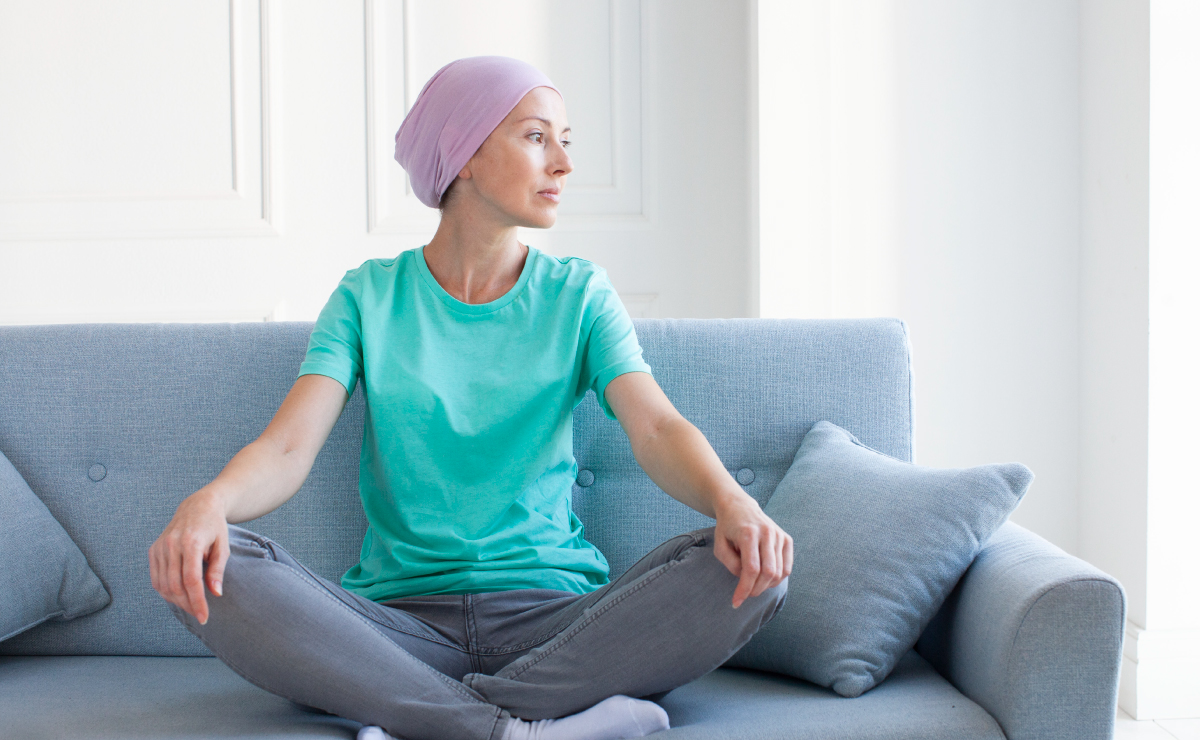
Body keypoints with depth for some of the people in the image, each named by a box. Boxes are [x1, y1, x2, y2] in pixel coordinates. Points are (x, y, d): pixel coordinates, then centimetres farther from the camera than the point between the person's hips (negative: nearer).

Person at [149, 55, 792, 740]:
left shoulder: (579, 295, 10)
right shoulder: (370, 298, 8)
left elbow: (657, 428, -6)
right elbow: (286, 450, -4)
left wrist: (732, 503, -29)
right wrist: (208, 502, -29)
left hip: (555, 617, 1)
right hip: (400, 621, 0)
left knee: (748, 571, -27)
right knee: (211, 570, -26)